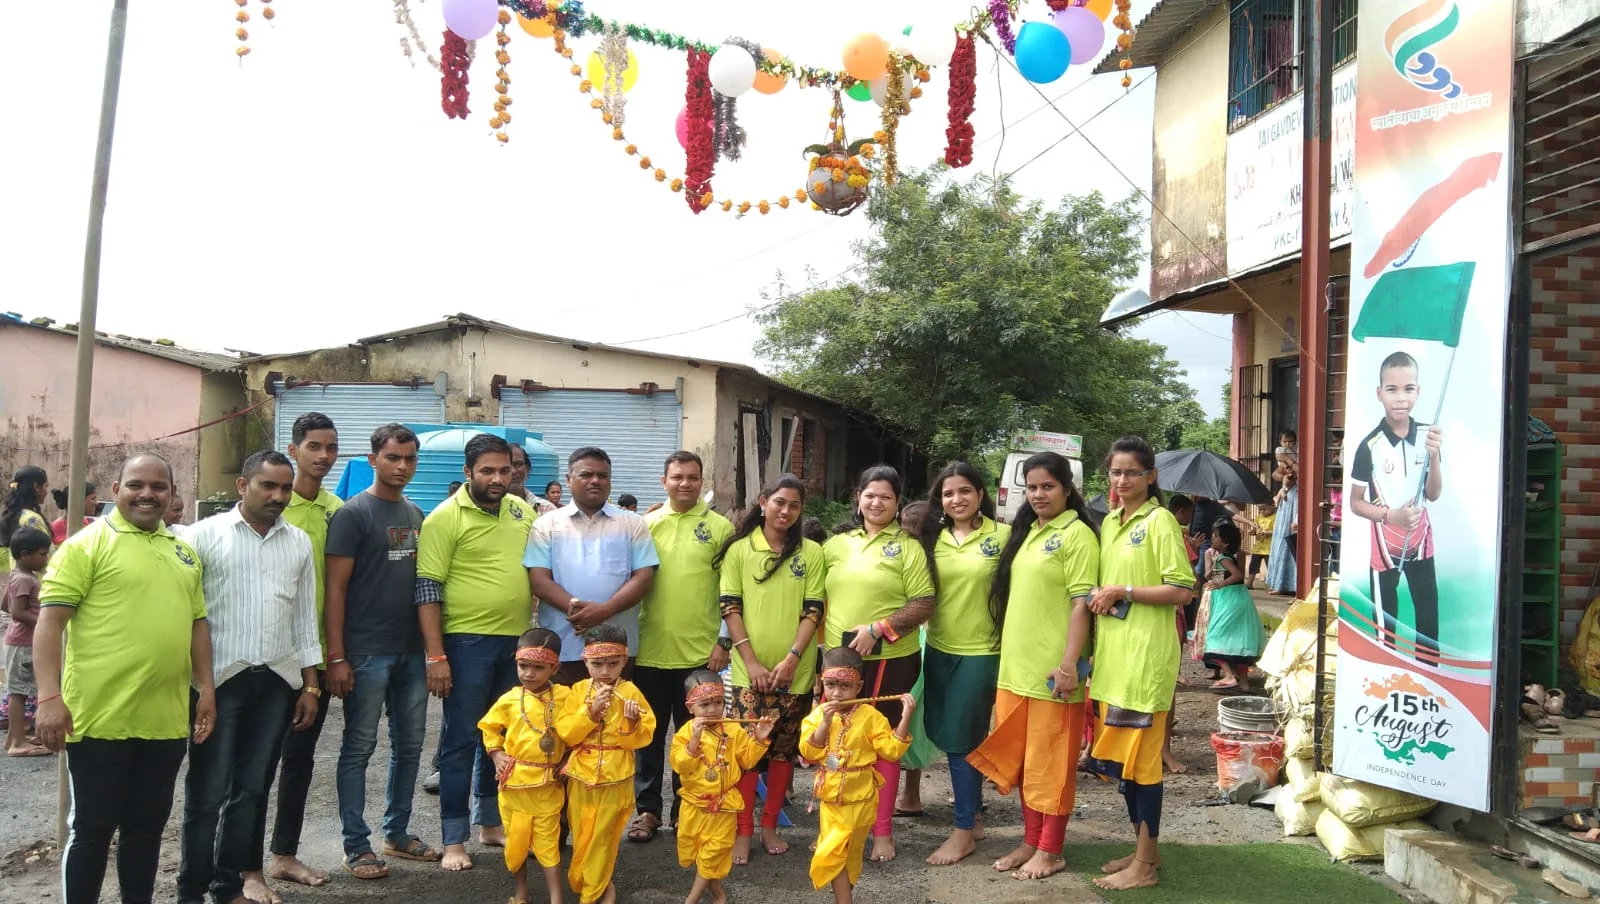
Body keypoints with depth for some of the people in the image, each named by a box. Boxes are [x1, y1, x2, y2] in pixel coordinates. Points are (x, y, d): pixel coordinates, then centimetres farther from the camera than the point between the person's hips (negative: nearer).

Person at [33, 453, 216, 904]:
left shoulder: (183, 551, 14)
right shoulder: (88, 544, -6)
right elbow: (50, 620, -11)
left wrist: (206, 687, 11)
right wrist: (49, 696, -19)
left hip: (166, 719, 6)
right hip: (101, 716, -5)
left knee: (147, 827, 15)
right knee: (91, 829, 6)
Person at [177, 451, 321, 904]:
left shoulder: (300, 542, 9)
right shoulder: (205, 534, -3)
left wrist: (310, 685, 9)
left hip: (277, 680, 4)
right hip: (220, 678, -4)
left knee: (251, 789, 11)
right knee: (207, 791, 3)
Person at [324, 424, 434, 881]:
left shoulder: (416, 514, 11)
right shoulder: (353, 514, -7)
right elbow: (335, 587, -10)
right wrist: (336, 656, -15)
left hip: (412, 650, 6)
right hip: (367, 652, -6)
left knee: (409, 746, 13)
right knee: (359, 749, 3)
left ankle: (397, 832, 26)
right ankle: (356, 845, 12)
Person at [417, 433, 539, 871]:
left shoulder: (523, 511, 7)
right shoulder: (445, 518, -9)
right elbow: (428, 588, -12)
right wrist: (435, 656, -16)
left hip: (518, 639, 6)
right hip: (467, 642, -5)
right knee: (461, 741, 2)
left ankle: (491, 823, 31)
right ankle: (454, 840, 12)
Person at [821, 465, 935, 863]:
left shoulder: (908, 547, -3)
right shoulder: (836, 544, 9)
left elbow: (924, 604, -9)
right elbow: (818, 597, 15)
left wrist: (877, 629, -18)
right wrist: (823, 640, 4)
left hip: (889, 660, -4)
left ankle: (883, 830, 17)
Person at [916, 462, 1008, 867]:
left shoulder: (1003, 535, -7)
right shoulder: (932, 538, 4)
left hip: (982, 651, -4)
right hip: (939, 649, 5)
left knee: (961, 739, -2)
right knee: (947, 737, 12)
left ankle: (963, 830, 11)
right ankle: (972, 813, 29)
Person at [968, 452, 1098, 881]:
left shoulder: (1076, 534, -9)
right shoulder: (1025, 532, 14)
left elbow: (1082, 603, -14)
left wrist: (1069, 663, -20)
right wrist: (1007, 653, 15)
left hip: (1052, 667, -7)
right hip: (1016, 663, 7)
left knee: (1051, 759, 2)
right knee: (1023, 758, 13)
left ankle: (1050, 851, 12)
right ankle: (1031, 841, 24)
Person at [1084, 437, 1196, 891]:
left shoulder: (1160, 521, -8)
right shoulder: (1109, 522, 14)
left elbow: (1182, 590, -14)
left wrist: (1122, 592, -15)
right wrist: (1100, 598, 5)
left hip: (1145, 654, -8)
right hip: (1112, 653, 8)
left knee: (1141, 755, -2)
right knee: (1119, 753, 12)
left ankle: (1144, 865, 8)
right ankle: (1144, 848, 25)